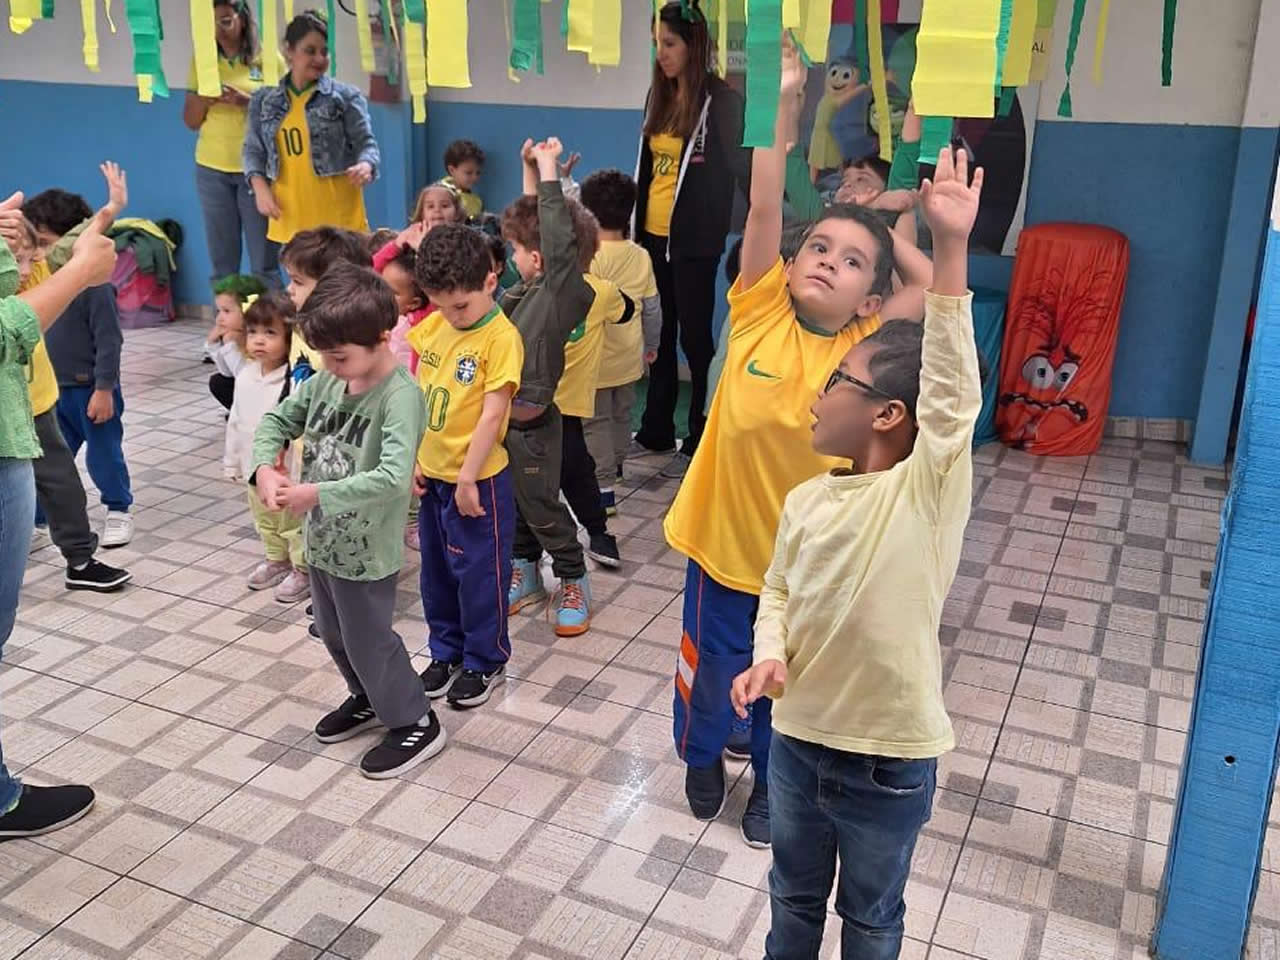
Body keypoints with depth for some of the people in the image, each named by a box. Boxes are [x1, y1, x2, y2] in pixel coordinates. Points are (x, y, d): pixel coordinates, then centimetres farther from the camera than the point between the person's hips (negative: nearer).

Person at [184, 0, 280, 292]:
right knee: (222, 262, 4)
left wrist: (247, 101, -16)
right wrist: (204, 98, -8)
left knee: (264, 263, -3)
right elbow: (191, 121, 11)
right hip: (212, 169, 3)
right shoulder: (201, 61, 10)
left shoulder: (267, 58, 2)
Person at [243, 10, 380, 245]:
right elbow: (253, 149, 14)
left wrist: (365, 166, -27)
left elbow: (366, 142, -4)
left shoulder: (345, 96, 0)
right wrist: (260, 187, -4)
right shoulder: (264, 100, 10)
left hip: (338, 215, -3)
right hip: (290, 218, 3)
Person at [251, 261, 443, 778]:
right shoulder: (328, 379, -3)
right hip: (323, 538, 8)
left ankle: (416, 723, 28)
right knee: (334, 634, 24)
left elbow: (393, 478, -36)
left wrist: (316, 493, -35)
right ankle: (368, 699, 49)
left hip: (366, 550, -8)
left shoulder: (400, 396, -25)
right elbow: (277, 420, 8)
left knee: (368, 641, 7)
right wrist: (264, 467, -12)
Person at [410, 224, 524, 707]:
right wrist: (413, 457, 4)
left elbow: (491, 415, -20)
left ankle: (486, 660, 24)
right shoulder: (432, 326, 3)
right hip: (431, 472, 7)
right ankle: (446, 650, 36)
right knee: (437, 569, 18)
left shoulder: (501, 337, -18)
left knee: (478, 572, 7)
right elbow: (418, 395, 9)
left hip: (475, 478, -7)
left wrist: (467, 479, -19)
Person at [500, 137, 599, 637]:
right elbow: (534, 220, 15)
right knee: (511, 503, 19)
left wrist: (548, 168, -26)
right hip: (505, 414, 8)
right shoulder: (531, 289, 3)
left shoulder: (566, 290, -19)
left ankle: (573, 583, 23)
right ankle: (525, 574, 36)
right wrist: (530, 169, 13)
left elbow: (557, 234, -32)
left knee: (542, 506, 5)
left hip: (533, 422, -8)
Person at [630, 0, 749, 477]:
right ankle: (656, 431, 27)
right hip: (654, 234, 7)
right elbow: (647, 166, 14)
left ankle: (700, 443, 12)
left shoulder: (720, 100, -10)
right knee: (658, 335, 15)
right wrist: (636, 225, 13)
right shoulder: (659, 95, 10)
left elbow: (739, 165, -11)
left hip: (693, 241, -7)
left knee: (694, 337, 1)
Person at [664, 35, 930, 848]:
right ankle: (701, 759, 50)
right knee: (710, 675, 19)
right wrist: (784, 102, -25)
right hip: (724, 542, 0)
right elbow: (765, 208, -20)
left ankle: (772, 783, 48)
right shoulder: (760, 312, -11)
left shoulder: (864, 350, -9)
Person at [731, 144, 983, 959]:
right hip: (799, 740, 5)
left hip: (889, 765, -4)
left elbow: (952, 390, -34)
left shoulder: (929, 489, -19)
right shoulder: (806, 499, -4)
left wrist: (951, 249, -42)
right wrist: (770, 656, -12)